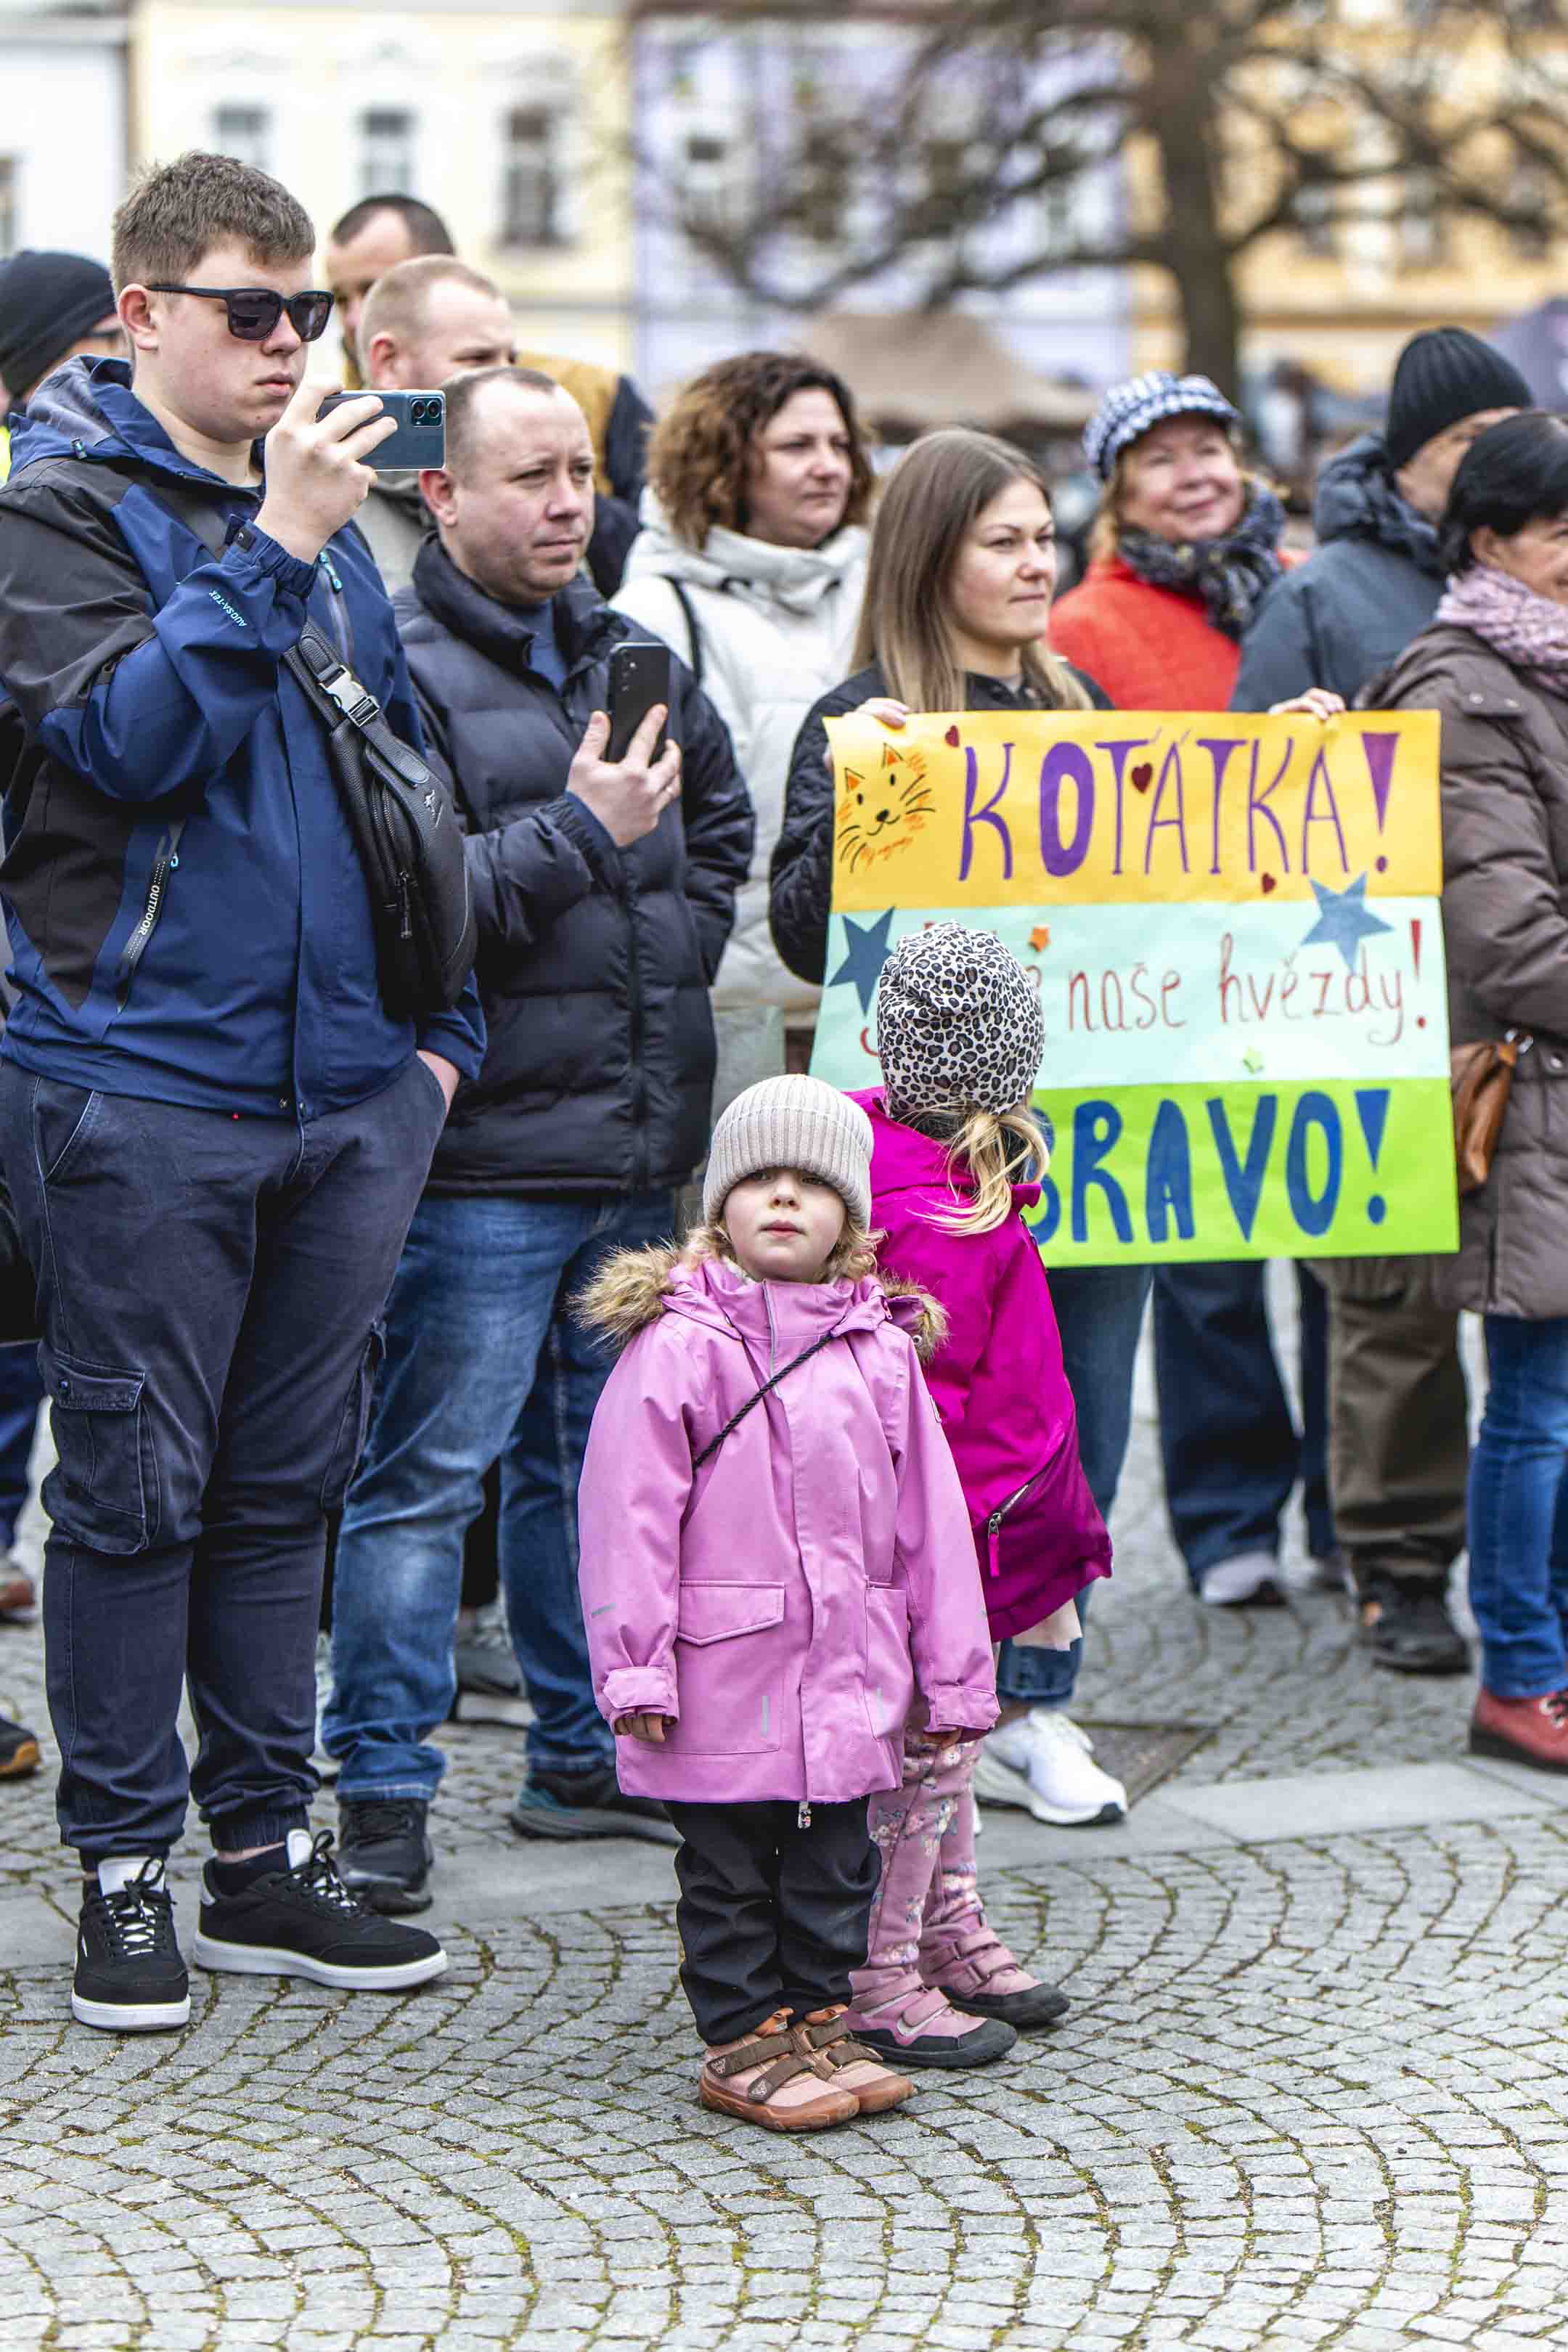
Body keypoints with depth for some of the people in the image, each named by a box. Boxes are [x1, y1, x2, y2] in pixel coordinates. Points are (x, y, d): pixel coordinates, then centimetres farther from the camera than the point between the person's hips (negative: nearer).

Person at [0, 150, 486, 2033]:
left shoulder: (323, 513, 14)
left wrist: (439, 1018, 13)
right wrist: (270, 551, -23)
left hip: (347, 1093, 6)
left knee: (289, 1484, 12)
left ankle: (265, 1853, 22)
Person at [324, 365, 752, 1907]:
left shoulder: (630, 652, 15)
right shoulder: (397, 666, -10)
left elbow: (719, 824, 30)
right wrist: (584, 832, -16)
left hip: (639, 1146, 8)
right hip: (483, 1153, -8)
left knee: (600, 1458, 16)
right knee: (428, 1471, -4)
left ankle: (586, 1752, 27)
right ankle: (382, 1790, 2)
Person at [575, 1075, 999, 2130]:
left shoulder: (882, 1348, 6)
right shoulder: (676, 1343, -7)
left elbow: (929, 1518, 9)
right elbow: (629, 1515, -9)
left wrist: (954, 1674, 9)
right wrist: (635, 1668, -13)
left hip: (849, 1680, 4)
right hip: (722, 1677, -4)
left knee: (835, 1868, 13)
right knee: (729, 1873, 6)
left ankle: (818, 2020, 27)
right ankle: (743, 2040, 17)